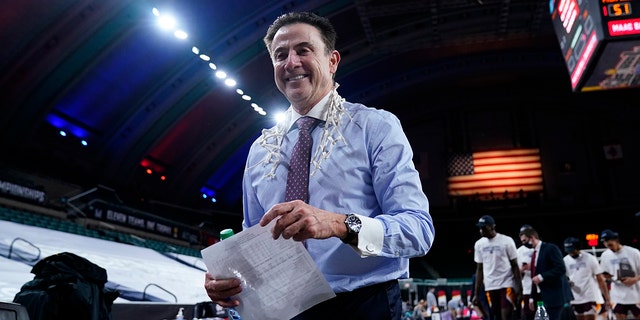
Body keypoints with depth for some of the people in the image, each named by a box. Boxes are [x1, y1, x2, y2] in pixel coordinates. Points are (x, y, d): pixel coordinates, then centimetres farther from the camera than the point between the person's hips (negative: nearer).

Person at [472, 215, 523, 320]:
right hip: (490, 287, 4)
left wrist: (519, 288, -9)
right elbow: (479, 269, 10)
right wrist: (476, 293, 8)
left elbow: (515, 265, -3)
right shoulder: (479, 244, 6)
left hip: (507, 285, -4)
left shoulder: (507, 241, -6)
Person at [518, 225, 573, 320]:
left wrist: (542, 277, -20)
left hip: (555, 296, -8)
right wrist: (533, 297, 15)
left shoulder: (550, 248, -9)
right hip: (542, 298, 8)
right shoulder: (535, 253, 16)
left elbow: (561, 269, -18)